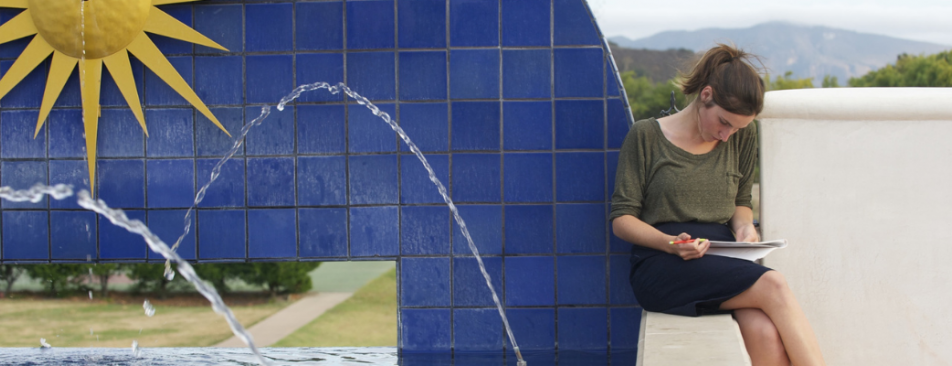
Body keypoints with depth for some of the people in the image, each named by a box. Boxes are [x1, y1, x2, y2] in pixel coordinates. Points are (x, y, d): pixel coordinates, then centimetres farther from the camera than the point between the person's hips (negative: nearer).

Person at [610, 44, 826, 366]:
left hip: (722, 257, 4)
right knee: (773, 286, -31)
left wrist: (743, 226, 1)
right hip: (661, 264, -4)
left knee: (768, 337, -31)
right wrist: (668, 242, -18)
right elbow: (621, 218, 1)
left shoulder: (743, 137, 15)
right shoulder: (646, 136, 1)